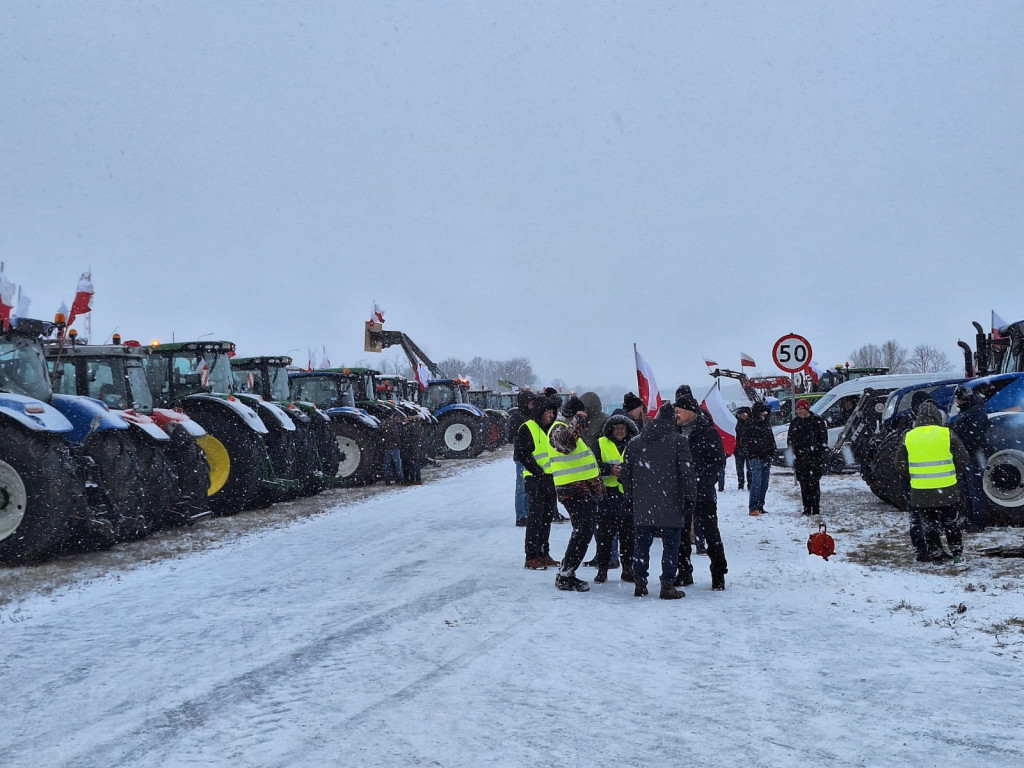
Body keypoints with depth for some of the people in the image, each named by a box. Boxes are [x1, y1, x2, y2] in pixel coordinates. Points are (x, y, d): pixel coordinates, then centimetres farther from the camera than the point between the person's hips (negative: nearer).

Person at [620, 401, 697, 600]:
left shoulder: (634, 443, 9)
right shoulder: (678, 441, -6)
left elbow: (625, 474, 12)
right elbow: (687, 472, -9)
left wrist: (631, 497, 20)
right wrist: (689, 497, -1)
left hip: (642, 507, 4)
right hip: (671, 506, -4)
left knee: (642, 544, 13)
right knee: (670, 546, 2)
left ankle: (639, 583, 16)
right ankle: (667, 585, 1)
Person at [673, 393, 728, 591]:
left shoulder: (708, 432, -6)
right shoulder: (676, 432, 10)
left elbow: (718, 462, -8)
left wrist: (704, 482, -18)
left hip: (703, 493, -5)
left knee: (710, 533, 0)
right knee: (681, 533, 9)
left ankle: (718, 574, 10)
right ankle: (684, 572, 20)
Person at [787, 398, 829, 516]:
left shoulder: (817, 420, 2)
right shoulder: (794, 423, 14)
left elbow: (824, 438, 1)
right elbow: (790, 440, 19)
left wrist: (822, 455, -6)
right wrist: (793, 455, 12)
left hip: (814, 457, -4)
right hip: (800, 457, 4)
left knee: (814, 483, -8)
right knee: (803, 484, 5)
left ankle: (816, 508, -5)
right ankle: (807, 508, 10)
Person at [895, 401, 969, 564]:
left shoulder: (908, 437, -2)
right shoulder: (947, 434, -7)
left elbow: (900, 465, 4)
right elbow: (963, 459, -1)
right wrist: (954, 474, 15)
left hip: (920, 492, 1)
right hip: (947, 491, -1)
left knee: (929, 525, 12)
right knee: (952, 524, 15)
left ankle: (936, 554, 13)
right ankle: (957, 554, 20)